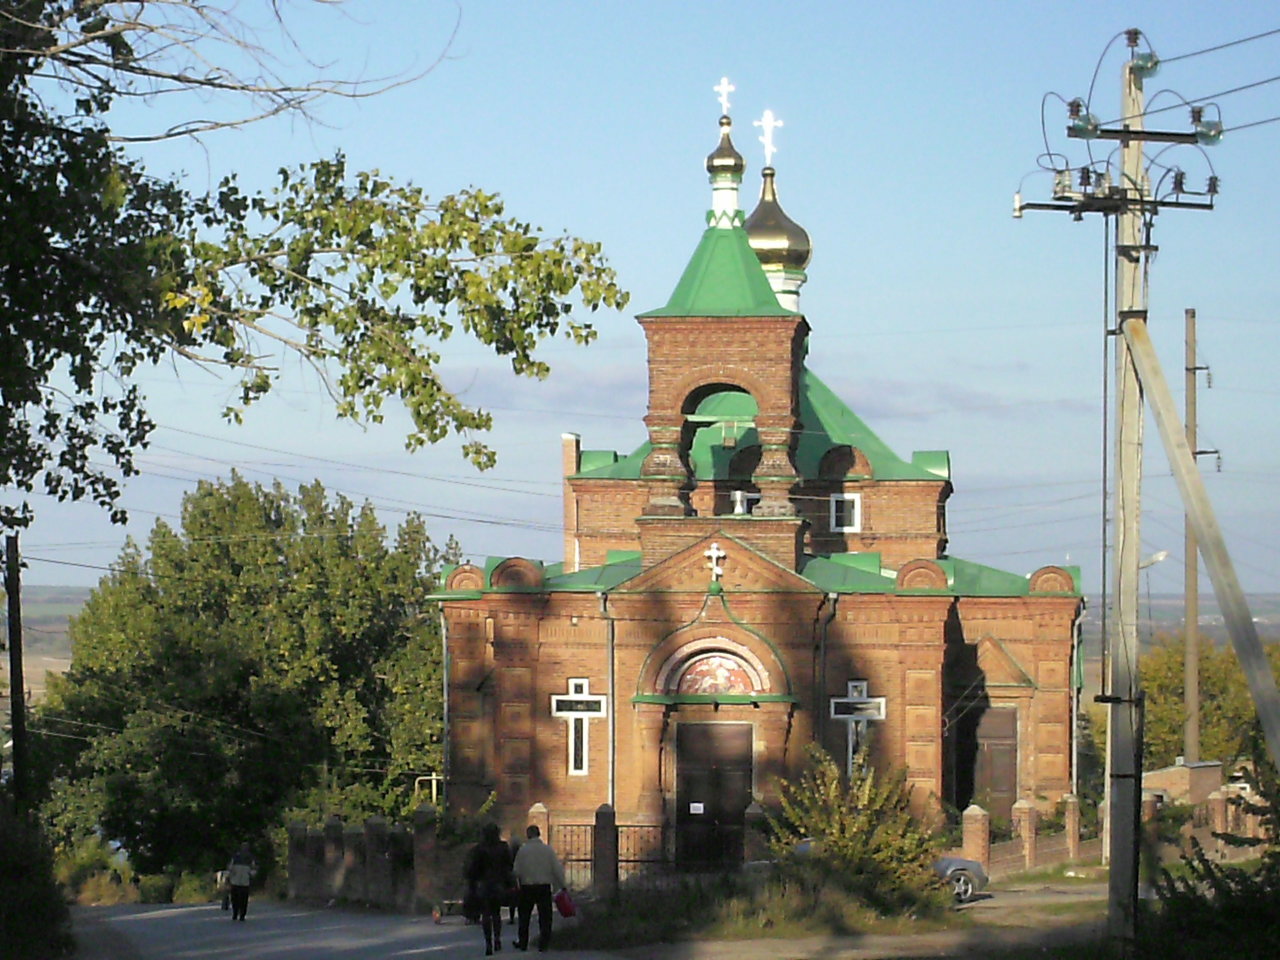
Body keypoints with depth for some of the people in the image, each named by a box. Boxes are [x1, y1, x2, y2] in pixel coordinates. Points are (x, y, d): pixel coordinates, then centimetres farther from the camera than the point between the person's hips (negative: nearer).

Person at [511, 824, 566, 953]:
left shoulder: (523, 850, -7)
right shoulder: (548, 850, -4)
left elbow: (517, 871, -6)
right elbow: (557, 870, -3)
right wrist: (562, 886, 6)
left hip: (527, 886, 0)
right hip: (544, 887, 0)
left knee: (524, 917, 13)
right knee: (545, 917, 6)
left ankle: (522, 943, 19)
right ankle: (543, 944, 2)